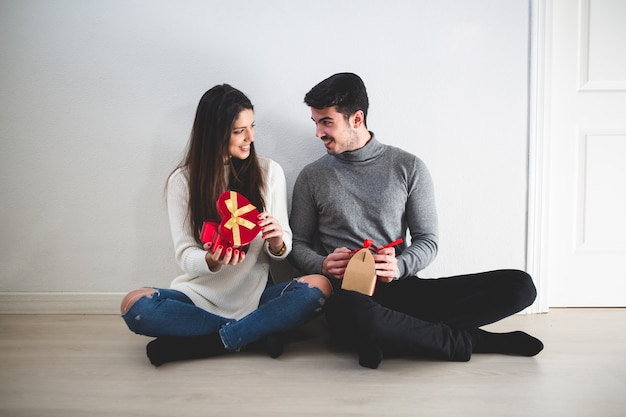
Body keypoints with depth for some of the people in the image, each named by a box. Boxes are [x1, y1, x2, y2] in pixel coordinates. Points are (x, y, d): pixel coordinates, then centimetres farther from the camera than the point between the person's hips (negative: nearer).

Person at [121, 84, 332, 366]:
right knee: (135, 305, -28)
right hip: (201, 295, 0)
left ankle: (194, 344, -21)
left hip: (255, 295, 1)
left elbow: (283, 249, 5)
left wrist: (277, 244, -20)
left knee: (319, 287, -27)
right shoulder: (183, 181, -1)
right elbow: (185, 256, -3)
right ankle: (258, 330, -18)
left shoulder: (269, 172, 1)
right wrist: (211, 261, -25)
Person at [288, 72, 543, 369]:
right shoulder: (312, 177, 9)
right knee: (351, 312, -42)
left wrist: (398, 267, -15)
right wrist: (322, 265, -12)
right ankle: (472, 341, -17)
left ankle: (396, 335, -20)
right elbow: (298, 244, 11)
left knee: (520, 285, -13)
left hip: (402, 288, 2)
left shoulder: (409, 168, 7)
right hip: (349, 293, -1)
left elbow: (428, 241, 6)